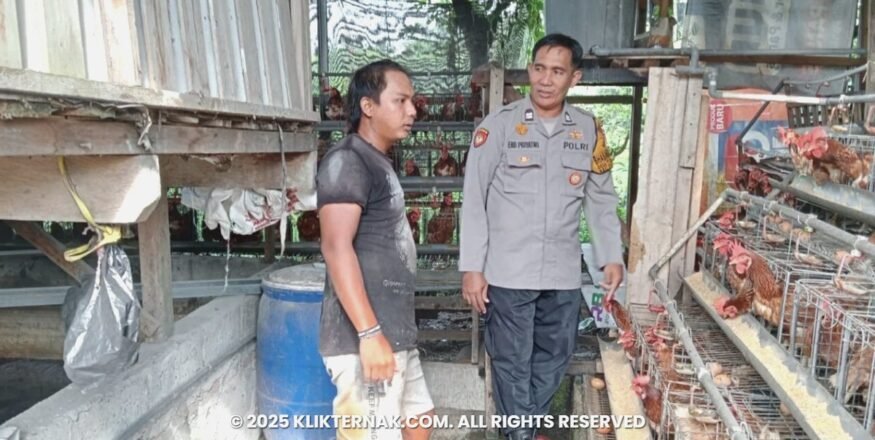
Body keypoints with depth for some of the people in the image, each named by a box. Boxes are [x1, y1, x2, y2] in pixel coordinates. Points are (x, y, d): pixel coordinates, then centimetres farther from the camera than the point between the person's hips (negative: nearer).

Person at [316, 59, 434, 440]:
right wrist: (369, 333, -27)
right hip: (366, 338, -10)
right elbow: (336, 248, -23)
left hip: (395, 333, 10)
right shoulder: (346, 161, -13)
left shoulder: (378, 162, 17)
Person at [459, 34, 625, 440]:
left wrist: (611, 256, 6)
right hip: (509, 272, -3)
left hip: (563, 273, 4)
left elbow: (601, 199, 12)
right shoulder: (499, 125, -6)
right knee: (512, 362, 7)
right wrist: (472, 267, -9)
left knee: (553, 358, 16)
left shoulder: (589, 130, 5)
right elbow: (474, 200, -6)